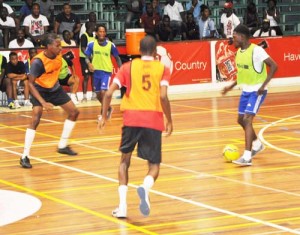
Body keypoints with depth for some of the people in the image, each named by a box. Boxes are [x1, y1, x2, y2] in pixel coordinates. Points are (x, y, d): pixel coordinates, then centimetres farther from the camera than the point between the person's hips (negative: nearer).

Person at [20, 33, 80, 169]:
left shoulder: (58, 55, -13)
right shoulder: (38, 61, -31)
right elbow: (31, 84, -29)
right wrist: (43, 103, -35)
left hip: (55, 88, 7)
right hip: (40, 90, -7)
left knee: (74, 112, 9)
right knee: (36, 119, -22)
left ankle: (62, 146, 23)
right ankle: (25, 156, -16)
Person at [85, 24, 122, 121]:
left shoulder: (111, 45, -7)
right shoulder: (92, 44, -4)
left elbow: (117, 58, 4)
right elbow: (87, 57, 2)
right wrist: (89, 63, -20)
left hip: (106, 72, -3)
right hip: (96, 71, 3)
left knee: (103, 92, -18)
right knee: (98, 95, 13)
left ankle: (103, 113, -3)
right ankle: (108, 109, 40)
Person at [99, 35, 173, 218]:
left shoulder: (129, 67, 11)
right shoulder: (162, 69, 8)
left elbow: (109, 93, 2)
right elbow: (163, 97, -7)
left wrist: (104, 116, 14)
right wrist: (169, 121, 3)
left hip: (131, 118, 1)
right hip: (154, 120, -1)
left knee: (125, 160, 20)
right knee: (154, 165, 10)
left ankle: (122, 204, 5)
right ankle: (145, 188, -26)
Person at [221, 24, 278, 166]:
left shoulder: (256, 51, -20)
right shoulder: (239, 52, 6)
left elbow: (274, 66, -21)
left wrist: (263, 85, -27)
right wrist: (232, 86, 16)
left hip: (257, 91, -9)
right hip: (246, 90, 9)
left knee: (247, 119, -19)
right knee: (241, 120, 18)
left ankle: (247, 157, -21)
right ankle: (257, 144, 43)